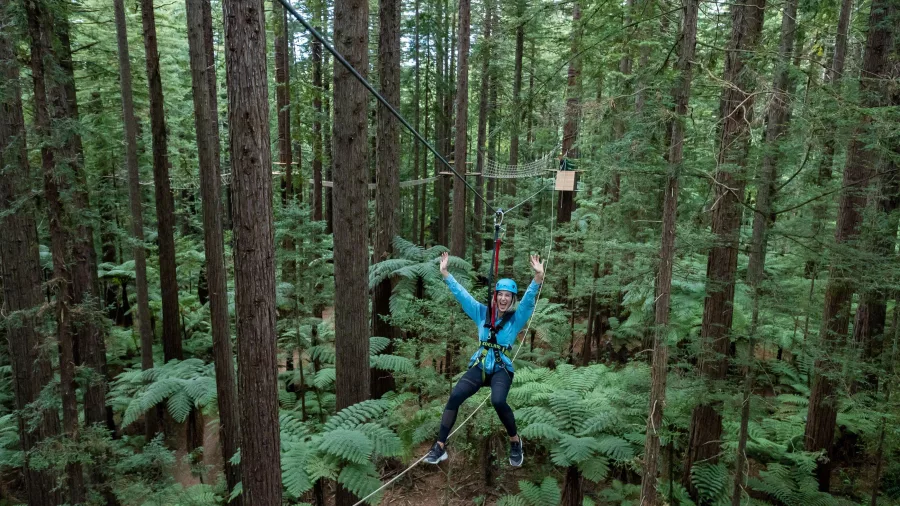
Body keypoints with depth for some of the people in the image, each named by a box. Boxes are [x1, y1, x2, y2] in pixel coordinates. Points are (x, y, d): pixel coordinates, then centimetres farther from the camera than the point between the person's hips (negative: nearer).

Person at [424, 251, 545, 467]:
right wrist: (445, 273, -2)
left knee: (498, 401, -31)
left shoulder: (517, 318, 0)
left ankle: (515, 442, -4)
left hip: (502, 369, -2)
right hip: (479, 367, 3)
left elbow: (529, 299, -15)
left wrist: (538, 276, -31)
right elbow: (461, 294, 5)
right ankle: (440, 447, -12)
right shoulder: (482, 312, 7)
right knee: (455, 396, -21)